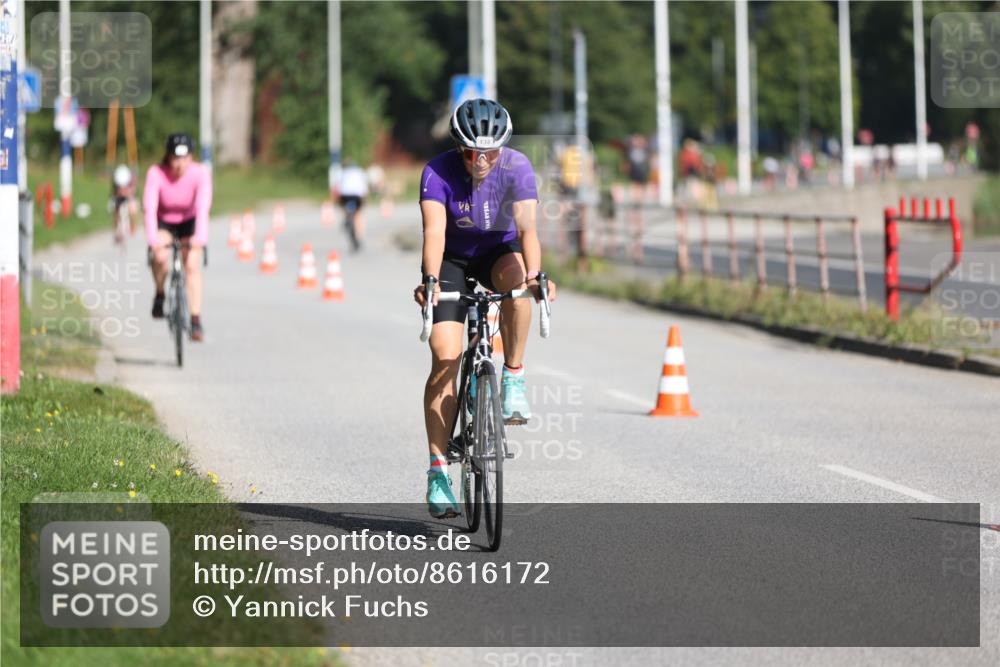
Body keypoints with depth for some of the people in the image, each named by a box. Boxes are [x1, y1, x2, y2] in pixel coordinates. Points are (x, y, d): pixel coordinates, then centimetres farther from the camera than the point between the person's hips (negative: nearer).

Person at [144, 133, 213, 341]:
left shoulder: (200, 173, -25)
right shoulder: (156, 174, -26)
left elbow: (203, 207, -34)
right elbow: (150, 208, -33)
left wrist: (200, 237, -49)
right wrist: (153, 239, -46)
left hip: (189, 222, 1)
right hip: (164, 222, 0)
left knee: (192, 265, -18)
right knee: (160, 256, -28)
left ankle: (196, 321, -17)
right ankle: (159, 295, 0)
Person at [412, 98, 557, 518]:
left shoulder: (517, 168, -23)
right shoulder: (438, 172, -25)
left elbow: (527, 226, -35)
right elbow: (434, 231, -37)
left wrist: (535, 274, -53)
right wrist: (429, 280, -54)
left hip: (499, 251, 1)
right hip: (452, 260, -1)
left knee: (516, 279, -36)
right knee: (446, 358, -15)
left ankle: (513, 378, -17)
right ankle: (437, 471, -12)